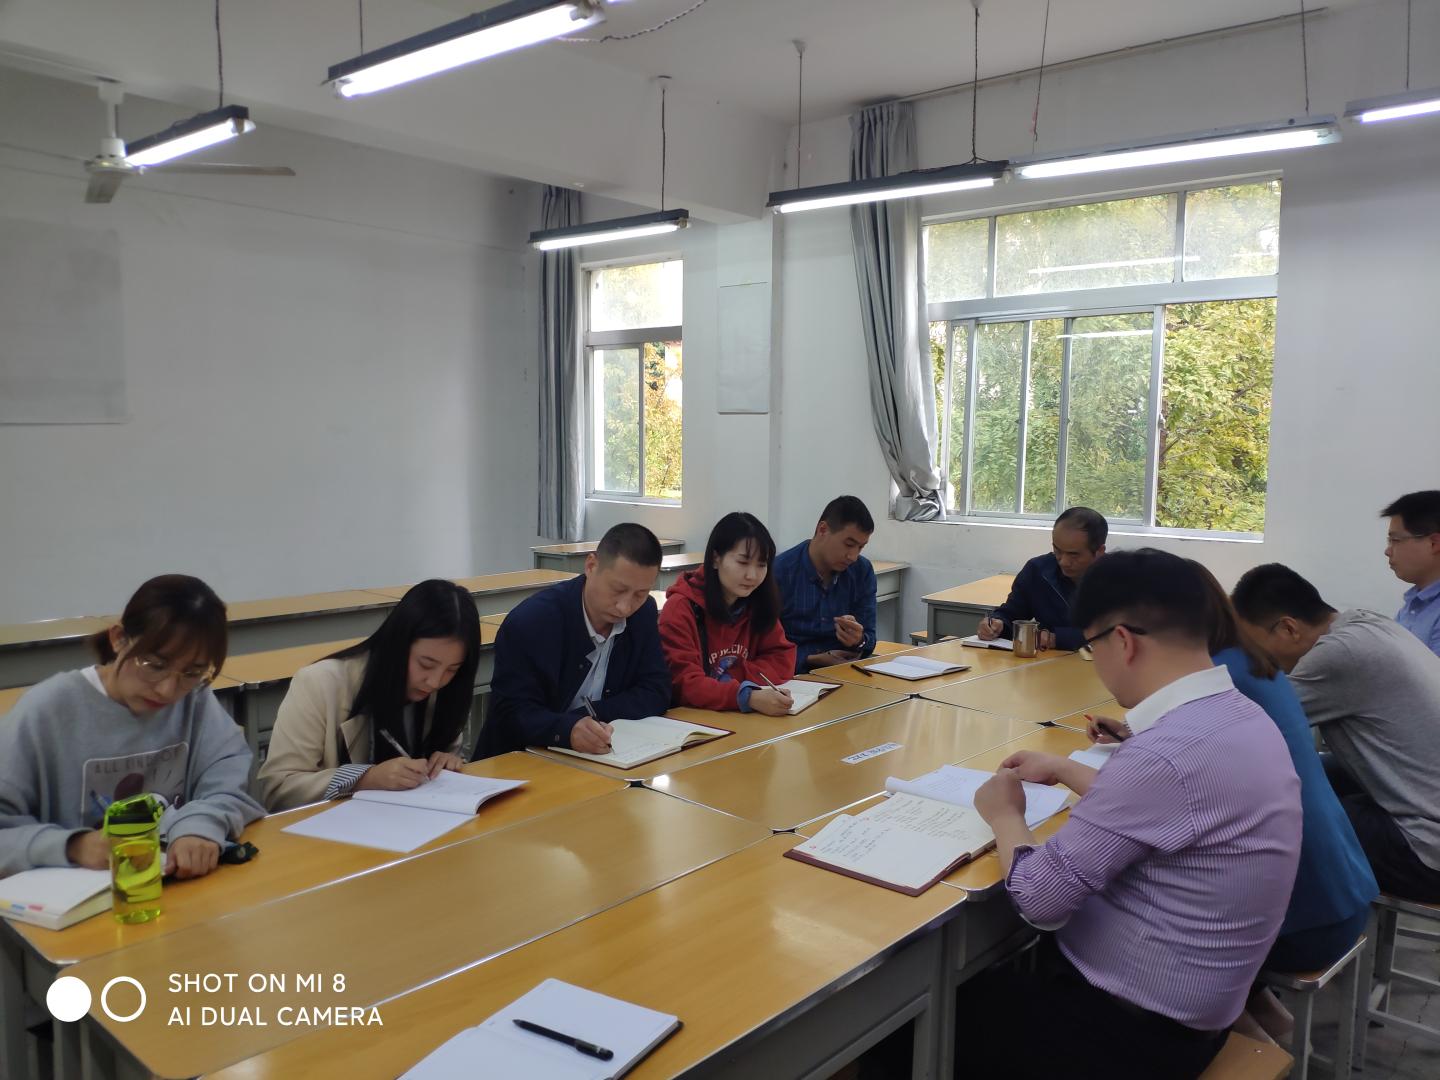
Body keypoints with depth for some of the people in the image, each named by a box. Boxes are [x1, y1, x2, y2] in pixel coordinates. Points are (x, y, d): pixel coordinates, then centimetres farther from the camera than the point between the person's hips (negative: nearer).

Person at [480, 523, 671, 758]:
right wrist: (567, 729, -36)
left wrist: (585, 717, -16)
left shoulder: (643, 612, -2)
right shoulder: (528, 622, -17)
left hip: (605, 760, 4)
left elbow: (656, 693, -2)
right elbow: (511, 712, -17)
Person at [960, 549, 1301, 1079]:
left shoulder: (1164, 754, -31)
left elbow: (1040, 897, -24)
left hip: (1136, 1026, -8)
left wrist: (1004, 815, -6)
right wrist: (1066, 770, 23)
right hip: (1184, 1006, 8)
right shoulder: (1241, 716, -2)